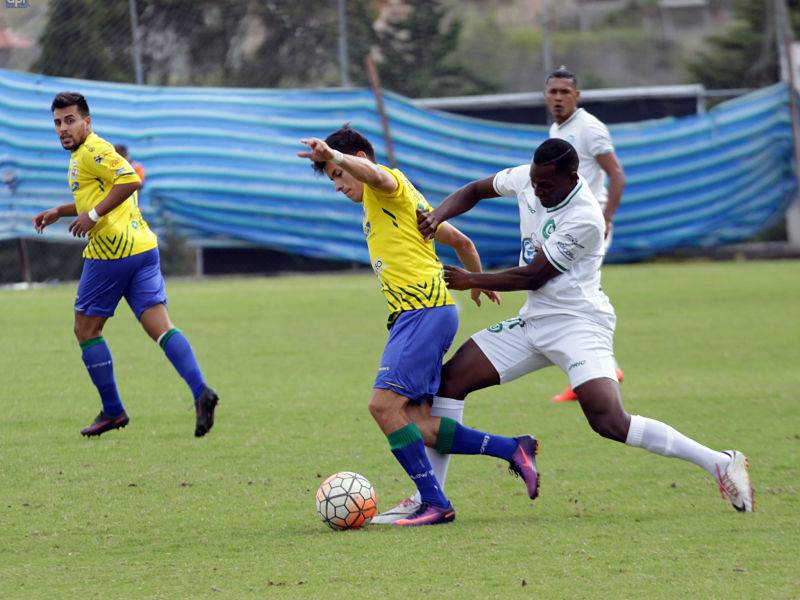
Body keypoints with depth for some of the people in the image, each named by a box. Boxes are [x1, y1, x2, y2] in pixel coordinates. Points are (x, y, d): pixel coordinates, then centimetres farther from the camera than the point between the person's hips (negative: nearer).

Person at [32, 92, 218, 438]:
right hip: (142, 248, 9)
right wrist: (58, 212, 28)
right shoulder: (85, 153, 21)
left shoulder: (91, 151, -9)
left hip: (111, 251, -9)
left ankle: (112, 411, 10)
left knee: (86, 329, 7)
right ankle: (200, 392, -20)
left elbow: (130, 181, -23)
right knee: (160, 328, -2)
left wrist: (93, 215, -20)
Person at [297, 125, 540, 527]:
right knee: (415, 422, 3)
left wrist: (332, 155, -45)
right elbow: (461, 242, 35)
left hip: (424, 311, -10)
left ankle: (434, 502, -17)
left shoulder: (389, 185, 0)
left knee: (385, 404, -18)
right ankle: (513, 449, 8)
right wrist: (479, 281, 50)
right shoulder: (380, 202, 28)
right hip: (414, 315, 10)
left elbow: (374, 174, -29)